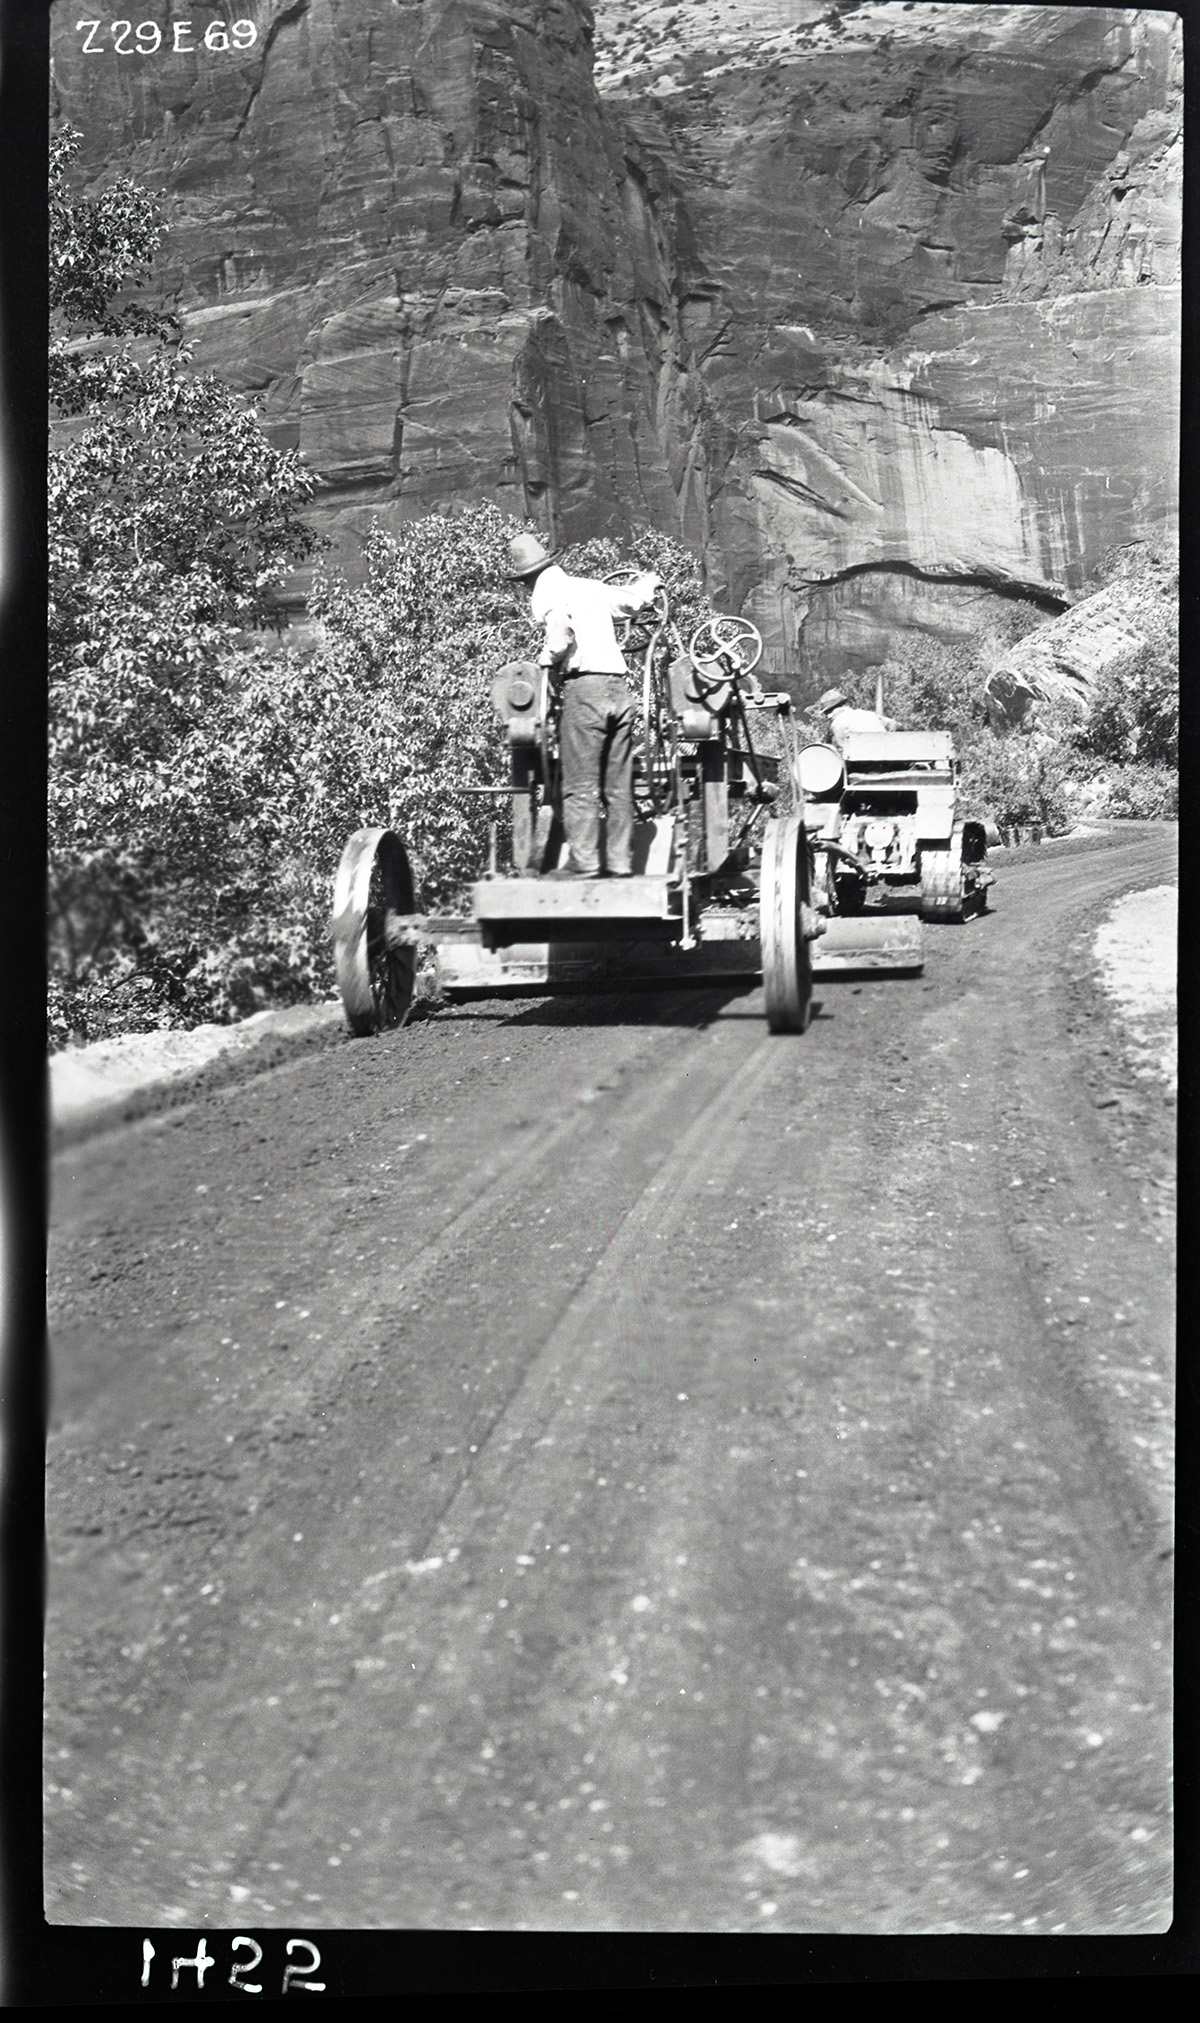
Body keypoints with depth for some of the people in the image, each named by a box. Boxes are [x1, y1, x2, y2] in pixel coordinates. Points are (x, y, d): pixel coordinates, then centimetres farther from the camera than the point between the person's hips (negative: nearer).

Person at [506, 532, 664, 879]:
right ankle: (620, 861, 11)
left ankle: (584, 860, -5)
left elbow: (560, 633, -21)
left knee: (580, 785, -3)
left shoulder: (547, 594, -1)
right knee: (618, 786, 9)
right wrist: (649, 581, 53)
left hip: (584, 687, -6)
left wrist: (548, 662, -1)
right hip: (619, 686, 6)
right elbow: (634, 600, 31)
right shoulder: (590, 587, 17)